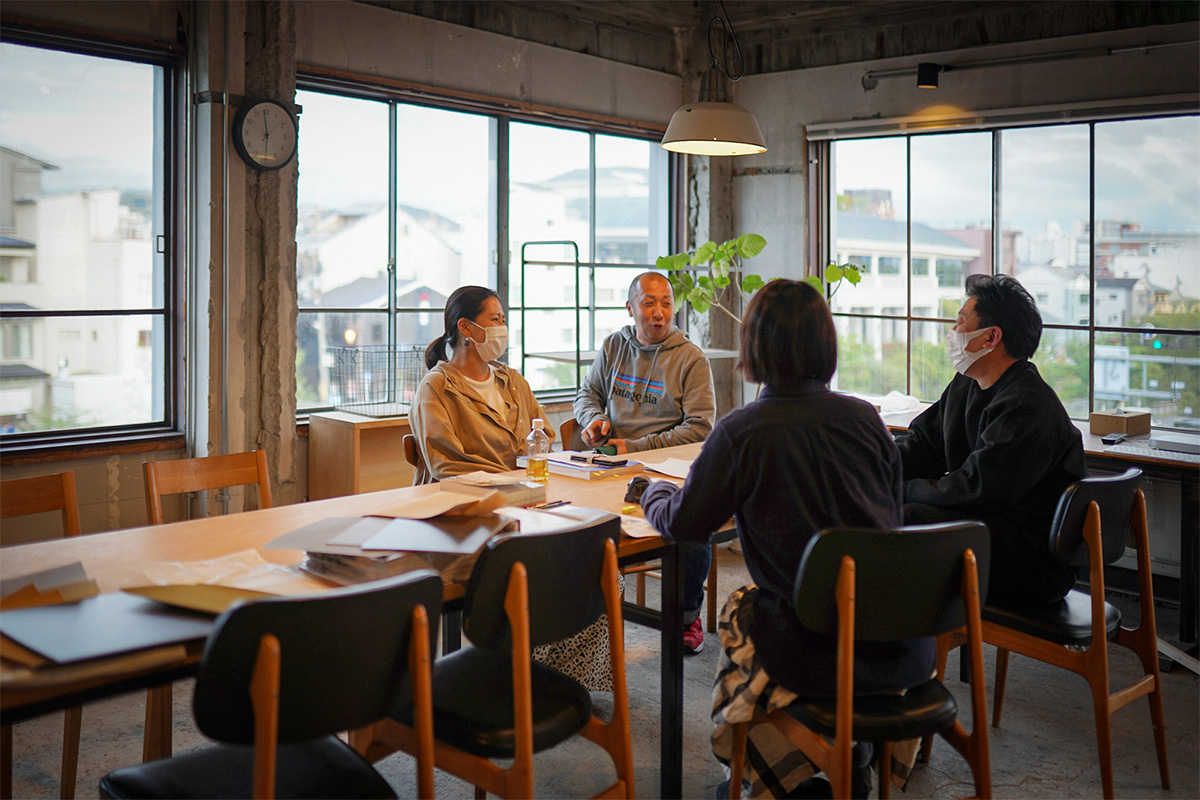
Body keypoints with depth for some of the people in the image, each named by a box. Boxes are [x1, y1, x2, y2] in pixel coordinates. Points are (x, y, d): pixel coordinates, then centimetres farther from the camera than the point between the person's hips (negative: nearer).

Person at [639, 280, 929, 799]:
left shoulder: (741, 432, -12)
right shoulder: (864, 418, 1)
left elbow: (684, 525, -2)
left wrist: (654, 493, 21)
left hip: (819, 654, -4)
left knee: (737, 612, 26)